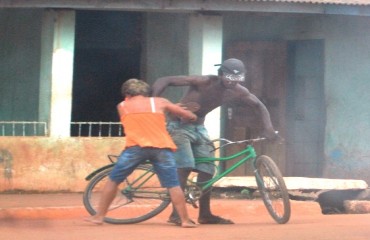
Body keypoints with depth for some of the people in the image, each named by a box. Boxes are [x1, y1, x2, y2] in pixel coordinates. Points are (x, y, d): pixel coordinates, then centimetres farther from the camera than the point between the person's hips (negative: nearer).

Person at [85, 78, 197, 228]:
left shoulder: (122, 106, 20)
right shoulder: (159, 102, 18)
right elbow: (190, 116, 20)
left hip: (136, 147, 0)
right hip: (161, 147, 0)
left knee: (113, 180, 13)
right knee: (173, 185, 5)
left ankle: (99, 216, 13)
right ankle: (185, 220, 1)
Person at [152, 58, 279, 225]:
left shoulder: (238, 92, -10)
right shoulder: (203, 82, -27)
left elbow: (259, 106, 4)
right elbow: (164, 81, -27)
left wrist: (268, 128, -13)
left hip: (199, 128, 6)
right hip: (179, 126, -6)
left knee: (207, 171, 3)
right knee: (185, 167, -21)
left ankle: (205, 214, 15)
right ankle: (176, 213, -18)